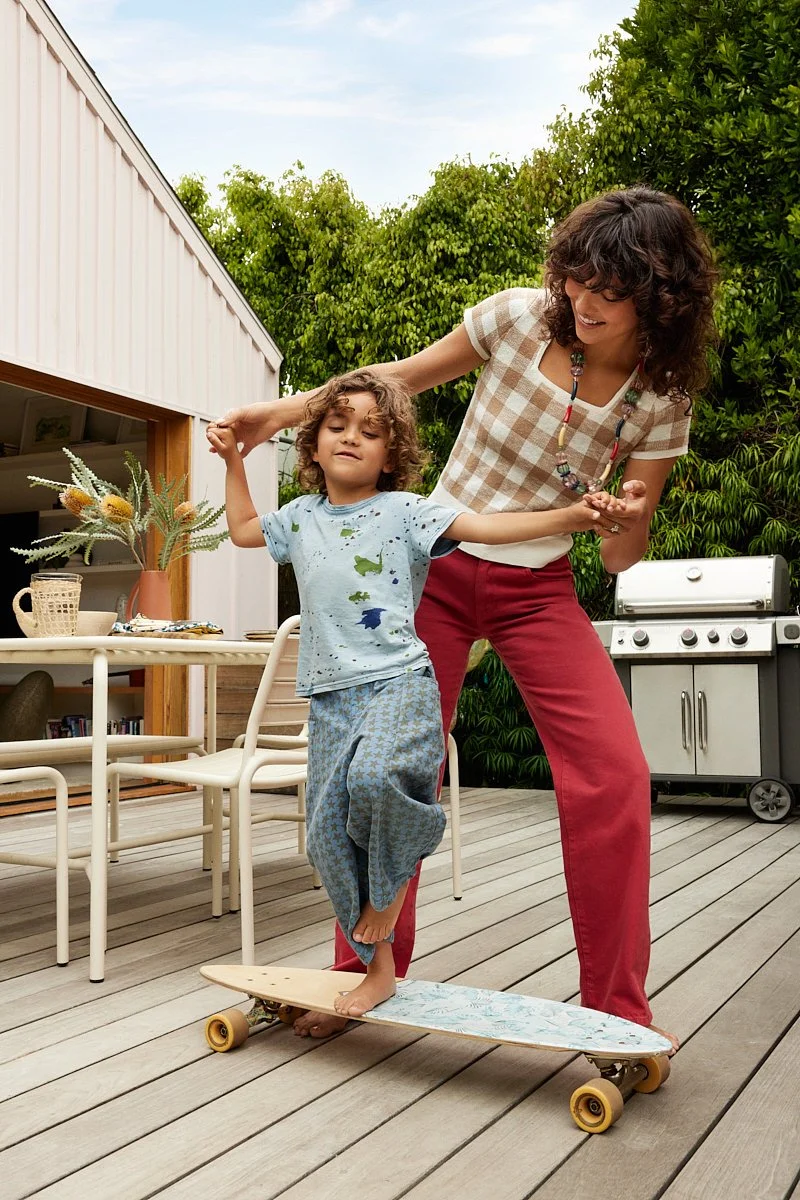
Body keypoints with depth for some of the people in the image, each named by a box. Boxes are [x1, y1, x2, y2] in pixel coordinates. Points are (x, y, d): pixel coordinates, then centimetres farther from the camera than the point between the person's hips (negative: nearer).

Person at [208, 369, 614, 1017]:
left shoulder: (405, 512, 0)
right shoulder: (301, 518, 16)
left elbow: (486, 526, -10)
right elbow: (243, 528, 36)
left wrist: (570, 517, -22)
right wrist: (233, 460, 32)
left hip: (398, 683, -5)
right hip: (332, 696, 6)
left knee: (374, 775, -35)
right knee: (329, 835, 4)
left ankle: (391, 877, -1)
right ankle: (377, 965, 22)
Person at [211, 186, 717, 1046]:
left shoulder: (661, 401, -9)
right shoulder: (518, 317, -11)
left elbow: (621, 557, -4)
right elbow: (405, 377, 4)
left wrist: (625, 523, -29)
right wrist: (279, 414, -4)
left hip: (536, 588, 0)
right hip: (437, 563, 0)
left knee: (614, 776, -15)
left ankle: (618, 1008, 2)